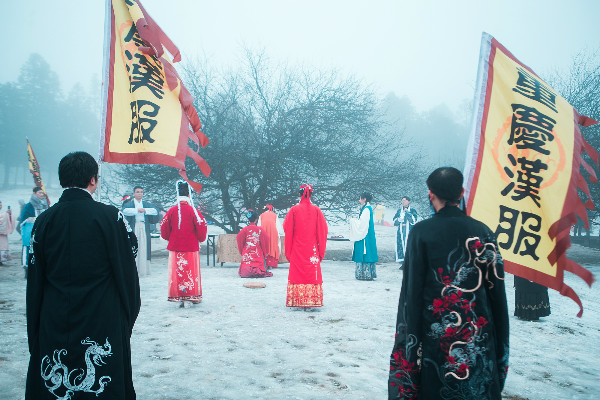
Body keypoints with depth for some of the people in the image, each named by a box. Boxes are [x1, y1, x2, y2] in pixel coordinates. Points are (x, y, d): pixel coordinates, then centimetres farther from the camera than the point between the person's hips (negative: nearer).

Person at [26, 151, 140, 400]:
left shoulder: (44, 220, -1)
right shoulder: (110, 216, -10)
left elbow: (34, 282, 4)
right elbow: (127, 272, -6)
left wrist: (34, 331, 14)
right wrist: (127, 317, 9)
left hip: (53, 325, 3)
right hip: (102, 321, -3)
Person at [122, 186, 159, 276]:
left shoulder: (146, 204, 16)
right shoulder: (129, 204, 8)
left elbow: (155, 211, 0)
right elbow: (124, 210, -14)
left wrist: (145, 210, -13)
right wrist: (137, 210, -18)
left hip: (144, 228, 2)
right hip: (133, 227, -2)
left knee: (144, 248, -1)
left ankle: (143, 269, 3)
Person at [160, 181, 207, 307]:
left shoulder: (172, 211, -1)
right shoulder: (193, 210, -9)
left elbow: (164, 227, 4)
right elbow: (201, 226, -8)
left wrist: (169, 239, 21)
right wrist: (201, 239, 10)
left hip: (175, 247, 2)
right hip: (191, 247, -2)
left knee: (176, 271, 8)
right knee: (191, 271, 5)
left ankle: (178, 296, 8)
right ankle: (192, 296, 10)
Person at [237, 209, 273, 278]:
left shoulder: (244, 230, 2)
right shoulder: (260, 230, 1)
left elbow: (240, 242, 4)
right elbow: (265, 242, 5)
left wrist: (242, 252, 19)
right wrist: (265, 253, 19)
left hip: (247, 254, 1)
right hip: (258, 255, -1)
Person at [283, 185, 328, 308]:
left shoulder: (294, 210, -4)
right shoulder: (317, 210, -1)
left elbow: (288, 231, -1)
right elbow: (322, 232, 0)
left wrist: (288, 251, 7)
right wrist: (321, 251, 7)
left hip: (297, 249, 0)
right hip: (312, 250, 1)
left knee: (296, 273, 6)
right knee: (312, 273, 4)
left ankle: (297, 300, 6)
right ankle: (309, 302, 1)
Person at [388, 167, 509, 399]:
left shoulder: (421, 232, -8)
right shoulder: (482, 231, 0)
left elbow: (412, 289, -9)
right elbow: (497, 289, 2)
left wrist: (410, 337, -3)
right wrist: (500, 344, 12)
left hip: (436, 332, -2)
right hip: (478, 334, 2)